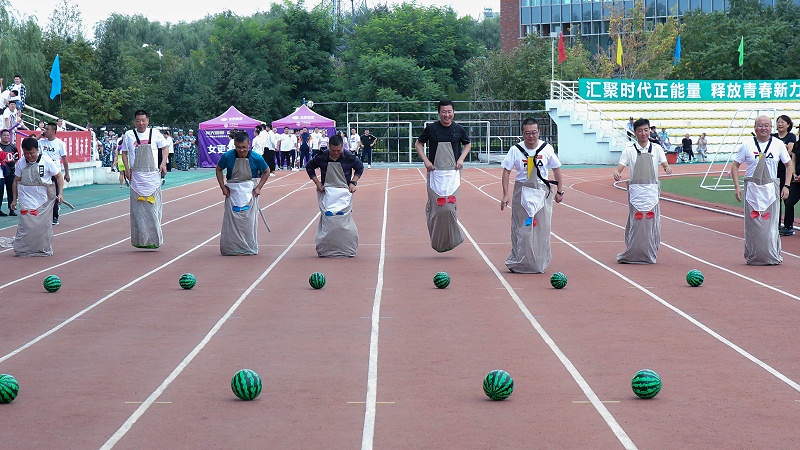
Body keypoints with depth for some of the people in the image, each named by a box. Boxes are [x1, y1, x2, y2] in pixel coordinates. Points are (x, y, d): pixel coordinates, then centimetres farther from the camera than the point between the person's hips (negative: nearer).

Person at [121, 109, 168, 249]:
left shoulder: (155, 134, 3)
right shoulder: (129, 135, 5)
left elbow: (165, 147, 12)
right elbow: (124, 153, 13)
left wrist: (163, 164, -1)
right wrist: (127, 169, 1)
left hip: (152, 174, -1)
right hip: (136, 176, 1)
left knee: (153, 206, -3)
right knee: (137, 208, 0)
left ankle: (154, 238, 4)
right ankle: (140, 239, 6)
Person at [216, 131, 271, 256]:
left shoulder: (256, 158, -13)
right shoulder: (227, 156, -13)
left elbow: (266, 172, 4)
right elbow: (218, 169, 6)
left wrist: (259, 187, -4)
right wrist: (223, 187, -1)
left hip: (250, 192, 0)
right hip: (232, 192, 0)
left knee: (250, 221, 1)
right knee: (231, 221, 0)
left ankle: (250, 249, 13)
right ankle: (230, 248, 11)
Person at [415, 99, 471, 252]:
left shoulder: (458, 129, 4)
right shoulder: (431, 128, 0)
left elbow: (468, 144, 21)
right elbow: (418, 144, 12)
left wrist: (461, 158, 4)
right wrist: (425, 160, -2)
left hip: (453, 172, 0)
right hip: (435, 172, 0)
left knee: (450, 206, -7)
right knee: (435, 205, -3)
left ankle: (450, 240, 6)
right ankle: (437, 241, 10)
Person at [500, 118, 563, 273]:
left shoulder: (547, 148, -4)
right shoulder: (516, 150, -7)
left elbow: (556, 169, 8)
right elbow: (506, 171, -3)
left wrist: (559, 192, 11)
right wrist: (506, 195, -9)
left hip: (542, 191, 1)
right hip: (522, 191, -1)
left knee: (542, 228, 3)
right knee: (521, 228, -1)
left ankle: (540, 263, 14)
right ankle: (519, 262, 9)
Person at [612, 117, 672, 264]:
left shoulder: (656, 148, 7)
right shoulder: (629, 149, 2)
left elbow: (665, 164, -1)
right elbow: (619, 168, -3)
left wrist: (668, 168, -25)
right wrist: (616, 174, -26)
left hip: (652, 191, 2)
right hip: (636, 190, -2)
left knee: (652, 223, 1)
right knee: (636, 223, -5)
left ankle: (649, 255, 11)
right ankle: (632, 255, 4)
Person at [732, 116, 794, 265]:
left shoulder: (778, 144, 3)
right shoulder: (747, 145, 0)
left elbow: (789, 164, 11)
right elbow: (735, 166, 5)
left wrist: (786, 186, 2)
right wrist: (737, 187, -4)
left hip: (771, 188, 1)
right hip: (752, 189, -1)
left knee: (771, 223, 0)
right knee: (752, 224, -1)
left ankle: (773, 257, 11)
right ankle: (753, 257, 9)